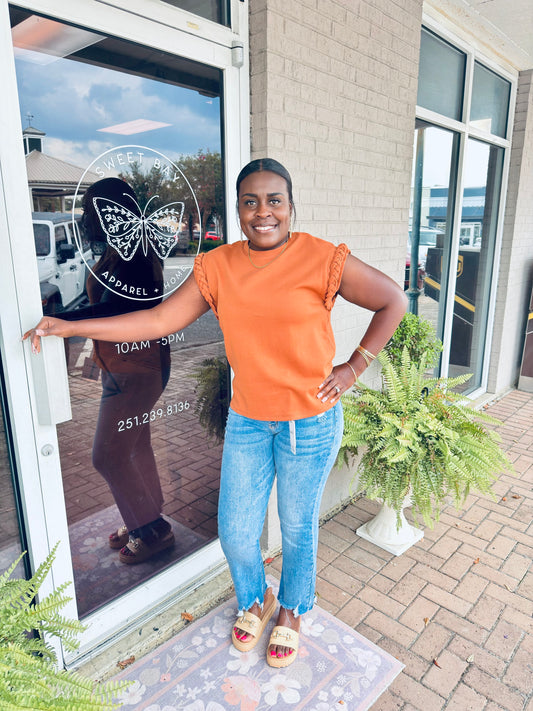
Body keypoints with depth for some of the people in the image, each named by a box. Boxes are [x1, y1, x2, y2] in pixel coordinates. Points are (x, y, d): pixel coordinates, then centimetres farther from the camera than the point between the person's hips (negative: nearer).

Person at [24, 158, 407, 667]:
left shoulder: (322, 259, -11)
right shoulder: (217, 267, -1)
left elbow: (393, 301, -2)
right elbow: (159, 320, -1)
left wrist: (354, 367, -6)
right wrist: (70, 327, -4)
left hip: (310, 420, -3)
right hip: (246, 419, 3)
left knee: (297, 527, 15)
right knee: (235, 530, 13)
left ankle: (292, 612, 47)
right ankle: (254, 600, 47)